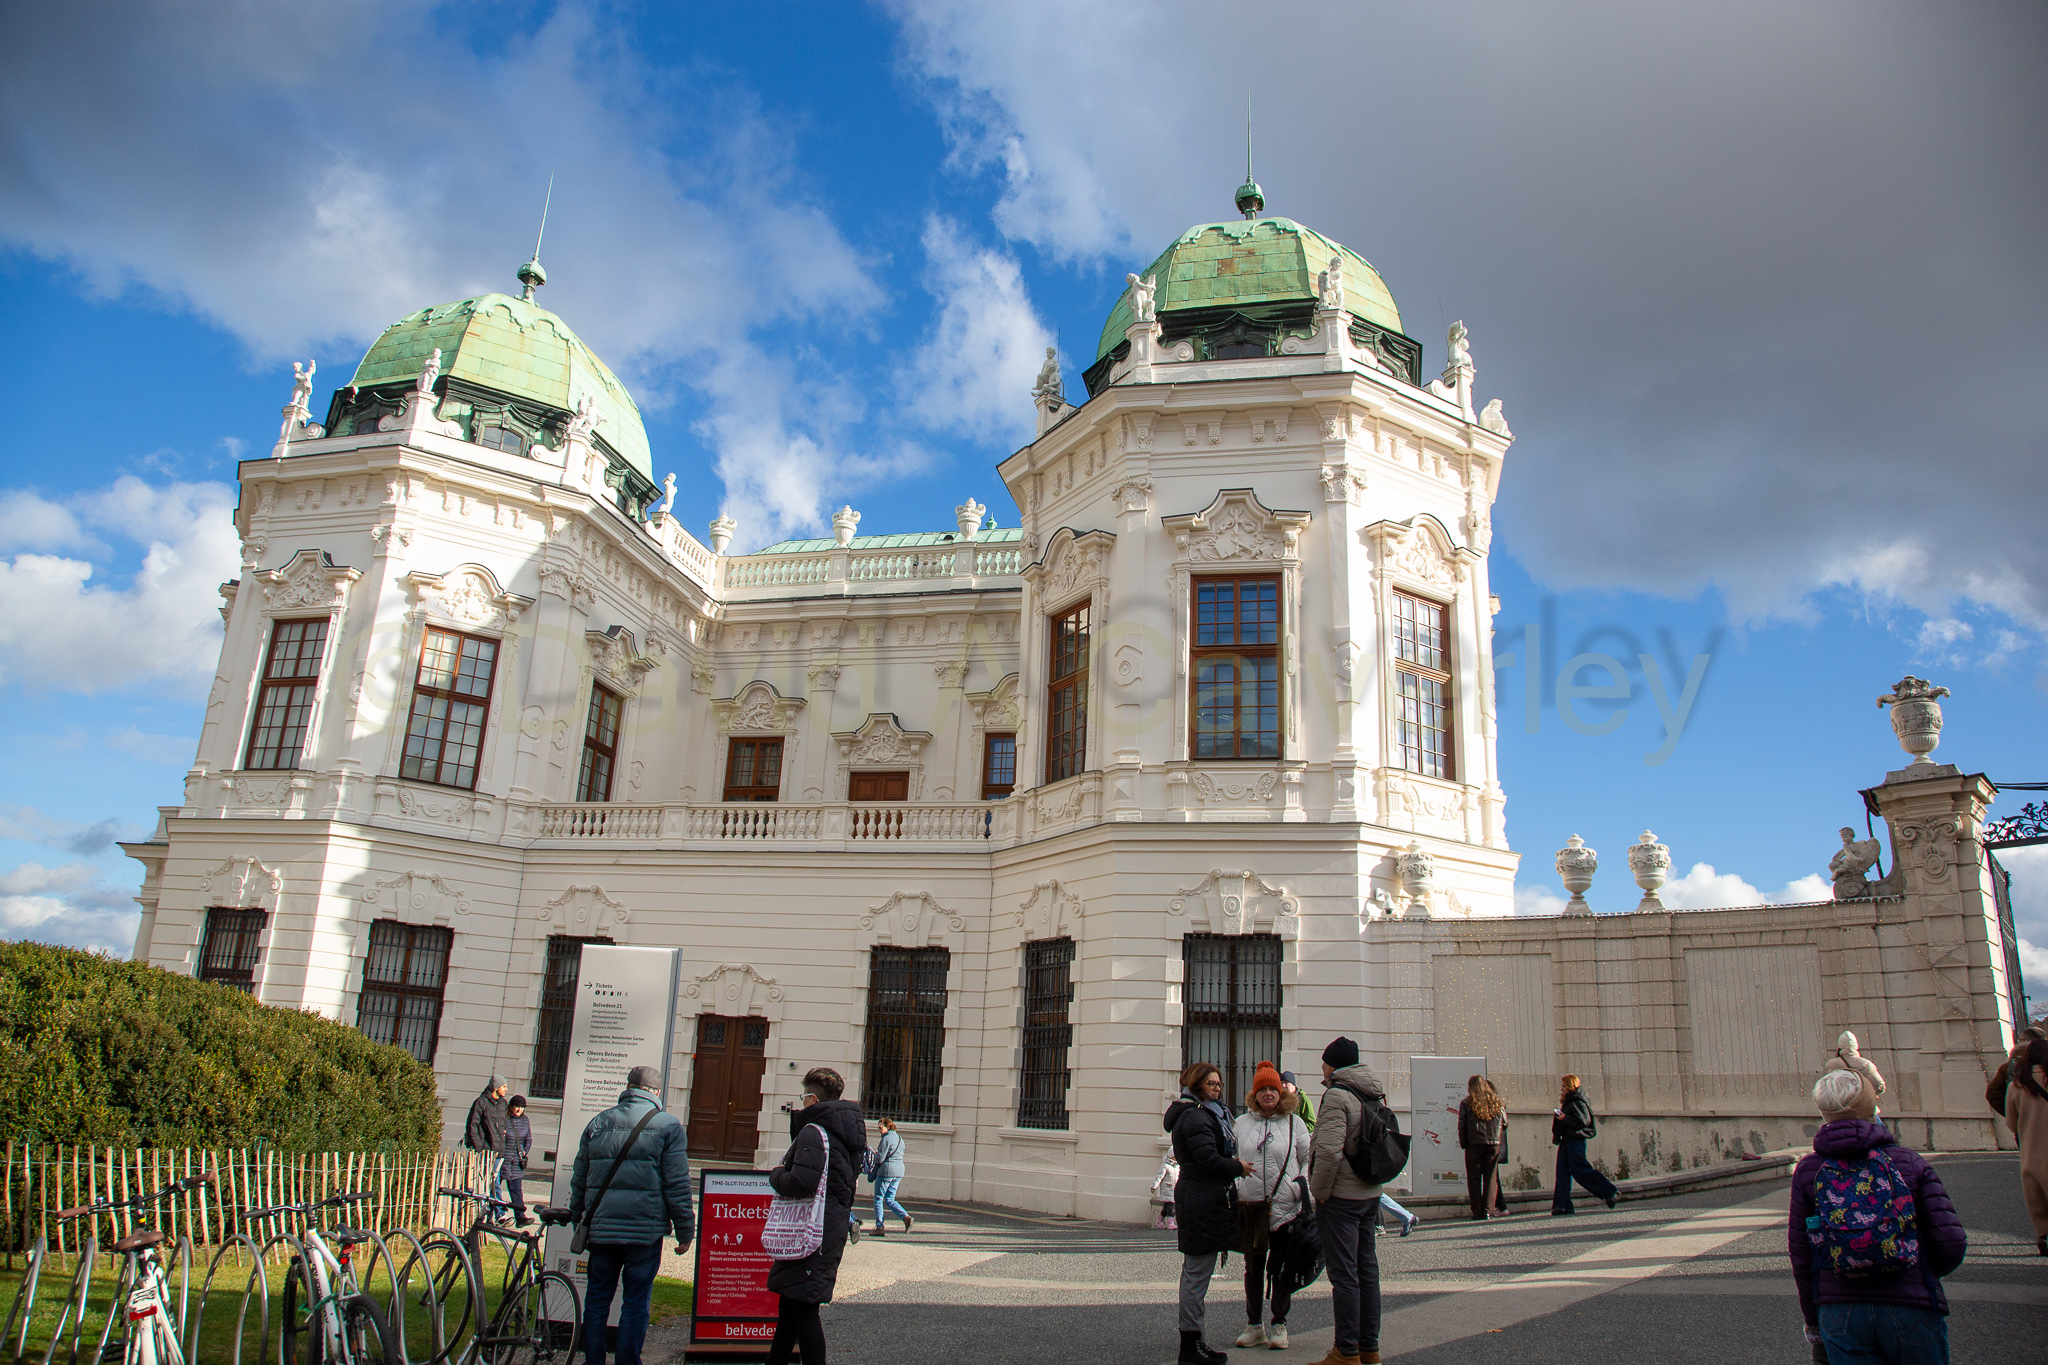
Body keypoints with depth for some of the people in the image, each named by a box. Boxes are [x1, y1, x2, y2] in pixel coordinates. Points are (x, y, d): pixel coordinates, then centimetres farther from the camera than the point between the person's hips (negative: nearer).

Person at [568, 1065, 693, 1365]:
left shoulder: (597, 1123, 9)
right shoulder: (668, 1125, -4)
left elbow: (579, 1180, 14)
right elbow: (677, 1186, -7)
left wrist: (578, 1220, 25)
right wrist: (685, 1231, 0)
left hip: (601, 1228, 3)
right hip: (645, 1231, -3)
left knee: (596, 1299, 13)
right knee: (636, 1302, 5)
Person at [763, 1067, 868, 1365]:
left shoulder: (814, 1132, -17)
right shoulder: (845, 1131, 12)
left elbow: (802, 1181, -30)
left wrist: (775, 1175, -8)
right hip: (834, 1229, 10)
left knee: (803, 1307, -5)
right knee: (789, 1303, 20)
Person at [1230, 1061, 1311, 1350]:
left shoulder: (1294, 1123, 5)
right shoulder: (1241, 1123, 9)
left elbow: (1309, 1159, 10)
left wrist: (1302, 1185, -3)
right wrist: (1232, 1188, 6)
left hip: (1284, 1205, -2)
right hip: (1249, 1204, 2)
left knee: (1281, 1266, 3)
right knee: (1253, 1266, 9)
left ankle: (1279, 1325, 16)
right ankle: (1254, 1326, 19)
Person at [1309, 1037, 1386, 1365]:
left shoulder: (1337, 1095, -17)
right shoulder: (1376, 1094, 10)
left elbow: (1329, 1151, -25)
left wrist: (1319, 1192, -14)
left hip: (1341, 1196, -8)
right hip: (1370, 1194, 8)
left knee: (1343, 1275, -3)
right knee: (1367, 1271, 14)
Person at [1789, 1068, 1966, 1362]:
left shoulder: (1808, 1170, -1)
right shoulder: (1910, 1162, -3)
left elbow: (1799, 1253, 2)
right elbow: (1951, 1242, -5)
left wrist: (1813, 1323, 15)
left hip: (1840, 1315, 1)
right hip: (1911, 1311, 0)